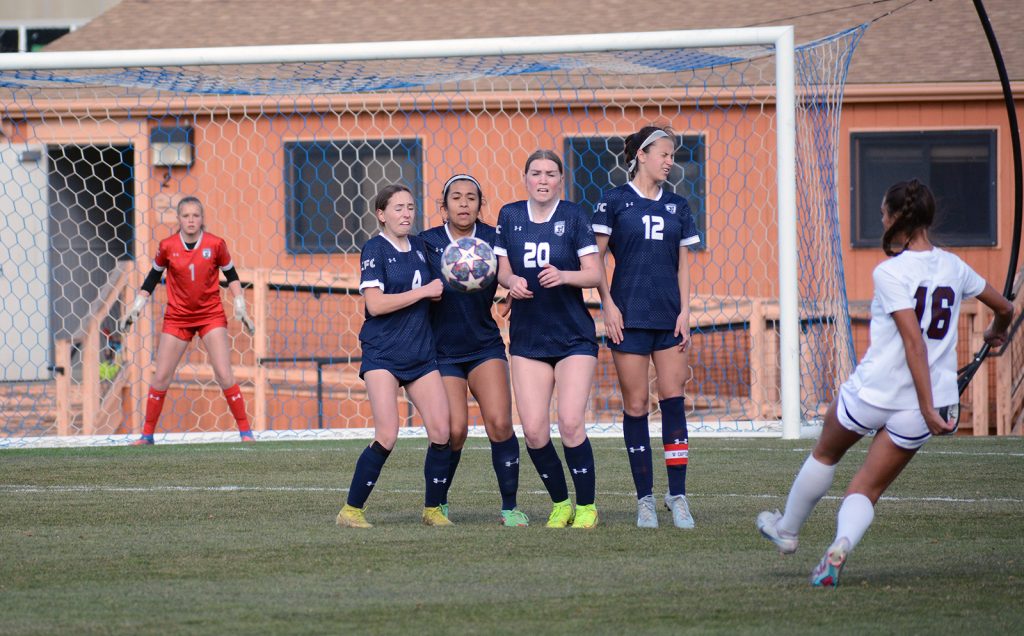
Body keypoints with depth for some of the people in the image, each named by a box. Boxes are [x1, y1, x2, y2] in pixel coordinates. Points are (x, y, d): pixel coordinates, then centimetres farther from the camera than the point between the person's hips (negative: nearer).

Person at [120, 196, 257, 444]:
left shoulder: (215, 244, -9)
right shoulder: (168, 246, -7)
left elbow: (231, 275, 6)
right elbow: (152, 277, 7)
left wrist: (240, 307, 0)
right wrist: (136, 308, 5)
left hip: (211, 315, -1)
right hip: (177, 317, 1)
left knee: (224, 375, -10)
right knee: (161, 377, 1)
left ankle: (245, 431, -2)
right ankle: (147, 435, 12)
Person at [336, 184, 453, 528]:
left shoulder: (419, 246, 11)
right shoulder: (375, 250, -7)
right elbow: (375, 304, -18)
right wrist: (425, 291, -15)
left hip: (421, 354, 6)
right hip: (382, 354, -6)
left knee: (441, 432, -4)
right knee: (387, 436, -16)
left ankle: (433, 509, 10)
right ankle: (351, 510, -5)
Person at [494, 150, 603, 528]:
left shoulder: (574, 216, -4)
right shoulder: (510, 216, 5)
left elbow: (594, 274, -7)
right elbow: (503, 270, 10)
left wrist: (564, 276, -26)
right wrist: (511, 281, -13)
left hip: (574, 337, -3)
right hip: (528, 338, 3)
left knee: (570, 424, -14)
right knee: (533, 430, -4)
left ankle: (586, 507, 2)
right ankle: (560, 504, 15)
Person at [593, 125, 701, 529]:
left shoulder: (677, 207, 12)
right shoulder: (614, 201, 1)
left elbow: (683, 264, 13)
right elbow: (595, 260, 1)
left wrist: (684, 311, 3)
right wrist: (608, 306, -8)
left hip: (669, 317, 3)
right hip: (629, 315, -3)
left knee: (673, 400, -3)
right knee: (635, 406, -1)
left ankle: (678, 497, 0)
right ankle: (645, 499, 5)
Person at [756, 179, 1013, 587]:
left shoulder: (890, 273, -14)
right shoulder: (953, 267, 5)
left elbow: (914, 342, -21)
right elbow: (1004, 308, 20)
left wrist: (928, 407, -22)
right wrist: (995, 334, 43)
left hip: (873, 389, -4)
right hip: (916, 411, 5)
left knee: (825, 453, 25)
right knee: (867, 491, 10)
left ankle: (787, 529, 42)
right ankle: (841, 544, -19)